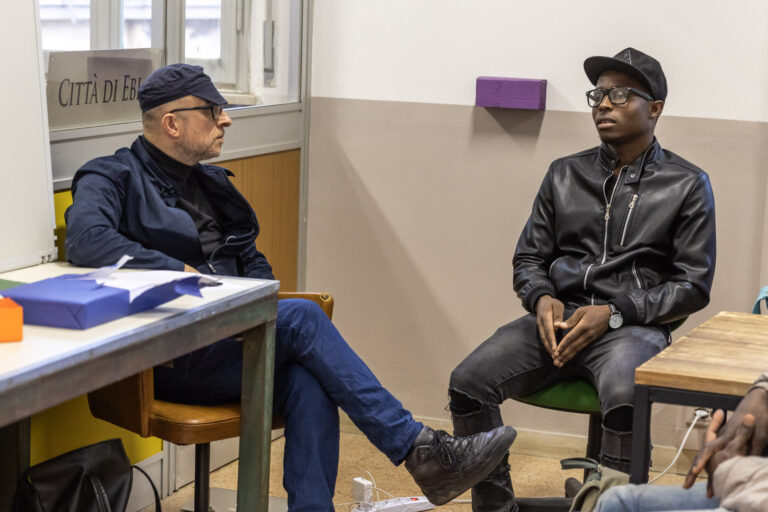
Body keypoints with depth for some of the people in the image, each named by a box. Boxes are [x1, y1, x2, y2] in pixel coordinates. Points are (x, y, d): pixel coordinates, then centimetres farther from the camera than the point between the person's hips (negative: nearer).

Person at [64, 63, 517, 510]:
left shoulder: (210, 183, 23)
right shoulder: (114, 179, -1)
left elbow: (251, 260, 27)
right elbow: (86, 239, -22)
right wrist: (182, 271, -24)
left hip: (229, 344, 7)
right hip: (173, 360, -7)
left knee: (309, 384, -27)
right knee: (303, 317, -26)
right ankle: (417, 448, -22)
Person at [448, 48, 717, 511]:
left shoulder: (686, 185, 3)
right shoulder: (566, 174, 15)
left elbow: (693, 285, 0)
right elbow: (529, 258, 17)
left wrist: (613, 313, -12)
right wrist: (542, 299, -6)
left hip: (635, 326, -4)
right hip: (558, 317, 4)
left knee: (624, 399, -38)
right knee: (468, 381, -21)